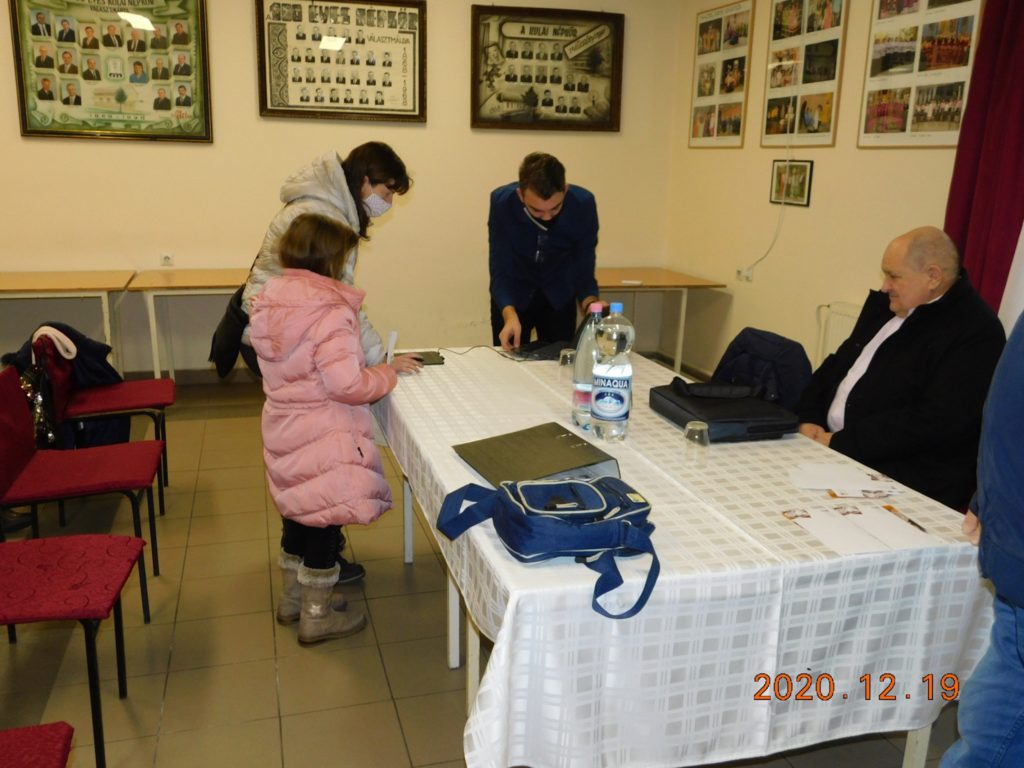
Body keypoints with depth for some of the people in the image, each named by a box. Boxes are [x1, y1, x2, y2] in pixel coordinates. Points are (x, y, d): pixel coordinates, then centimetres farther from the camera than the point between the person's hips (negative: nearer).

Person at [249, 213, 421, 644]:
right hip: (323, 438, -8)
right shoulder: (329, 311, -24)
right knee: (325, 519, 7)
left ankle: (292, 597, 40)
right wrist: (390, 371, -12)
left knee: (298, 511, 23)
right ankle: (317, 616, 22)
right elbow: (347, 384, -28)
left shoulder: (270, 300, 1)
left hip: (283, 427, 8)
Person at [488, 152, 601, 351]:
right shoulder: (502, 202, -27)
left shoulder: (583, 204, -25)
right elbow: (500, 270, -26)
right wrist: (509, 315, -43)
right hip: (513, 295, -1)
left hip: (559, 297, 1)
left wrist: (591, 304, -38)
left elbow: (584, 269, -18)